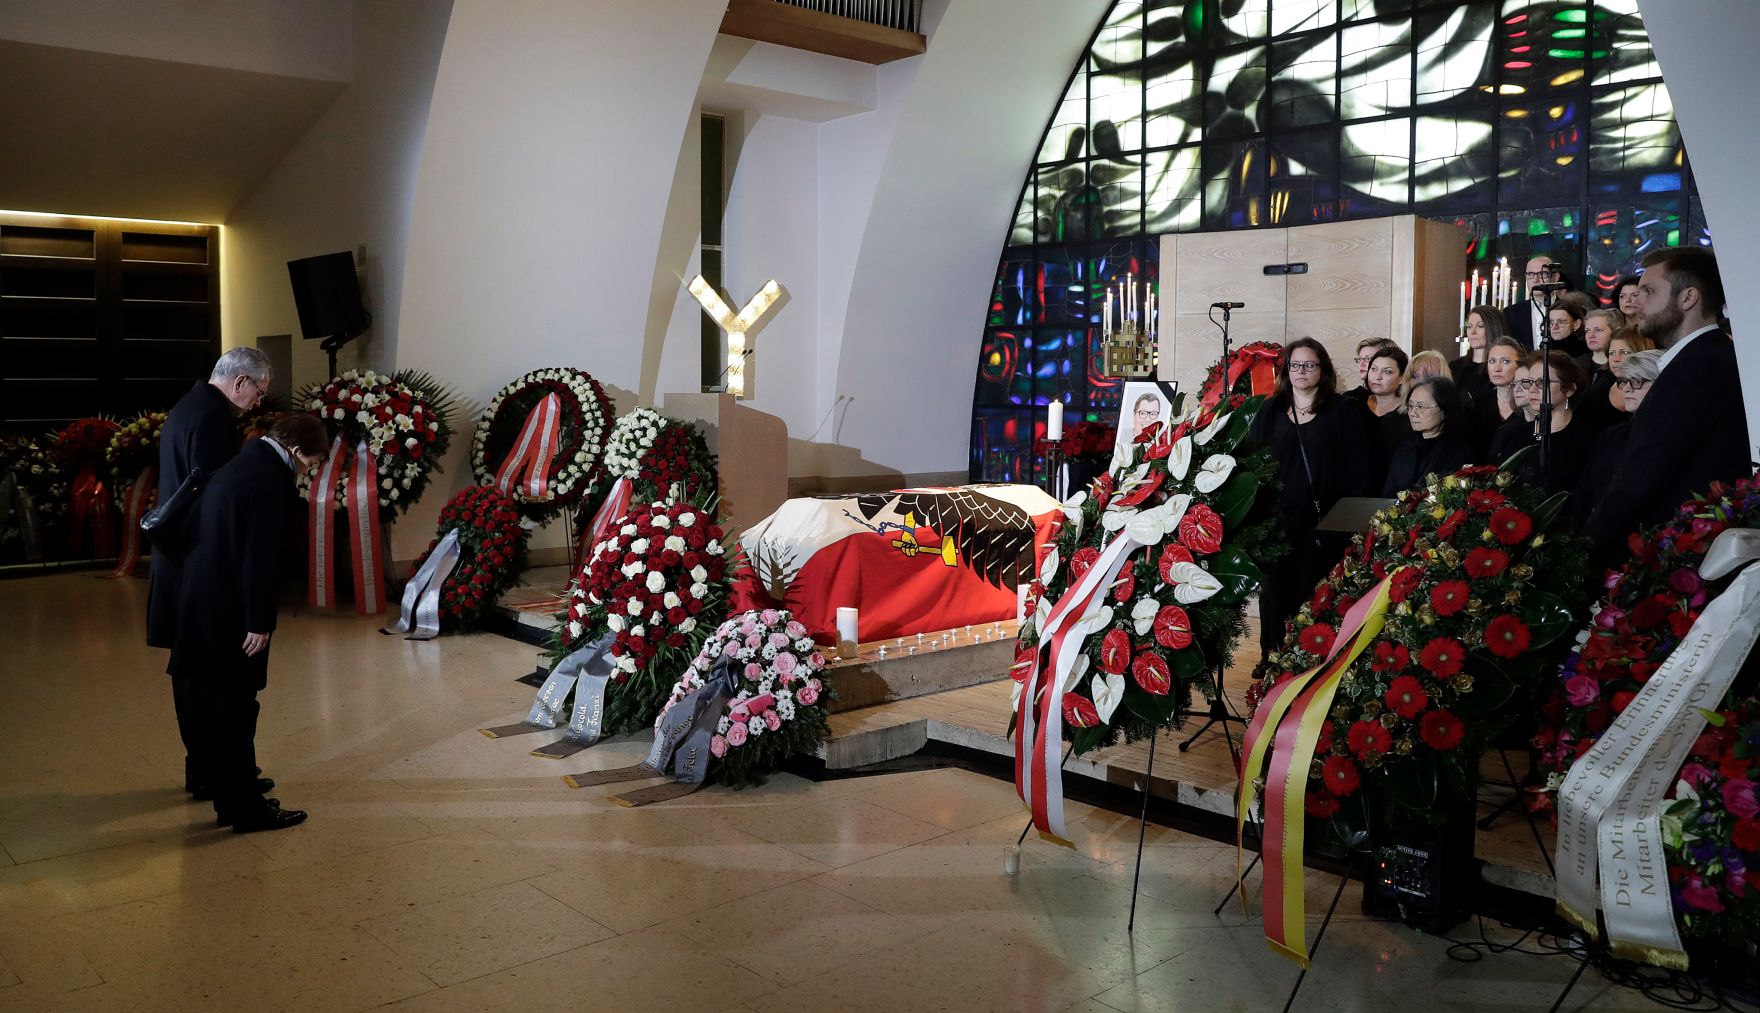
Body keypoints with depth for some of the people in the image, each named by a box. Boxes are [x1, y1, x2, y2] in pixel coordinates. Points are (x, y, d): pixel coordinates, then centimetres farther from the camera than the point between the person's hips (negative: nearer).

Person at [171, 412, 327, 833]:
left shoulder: (238, 466, 13)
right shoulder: (273, 482, -17)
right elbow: (261, 558, -21)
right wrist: (259, 622, -17)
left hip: (204, 607, 10)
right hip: (231, 616, -10)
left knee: (219, 710, 15)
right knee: (237, 713, -1)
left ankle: (228, 800, 25)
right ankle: (246, 809, 9)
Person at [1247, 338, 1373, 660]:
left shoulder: (1342, 411, 2)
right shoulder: (1271, 410, 10)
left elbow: (1357, 467, -1)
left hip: (1323, 522, -2)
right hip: (1276, 518, 2)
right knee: (1276, 593, 7)